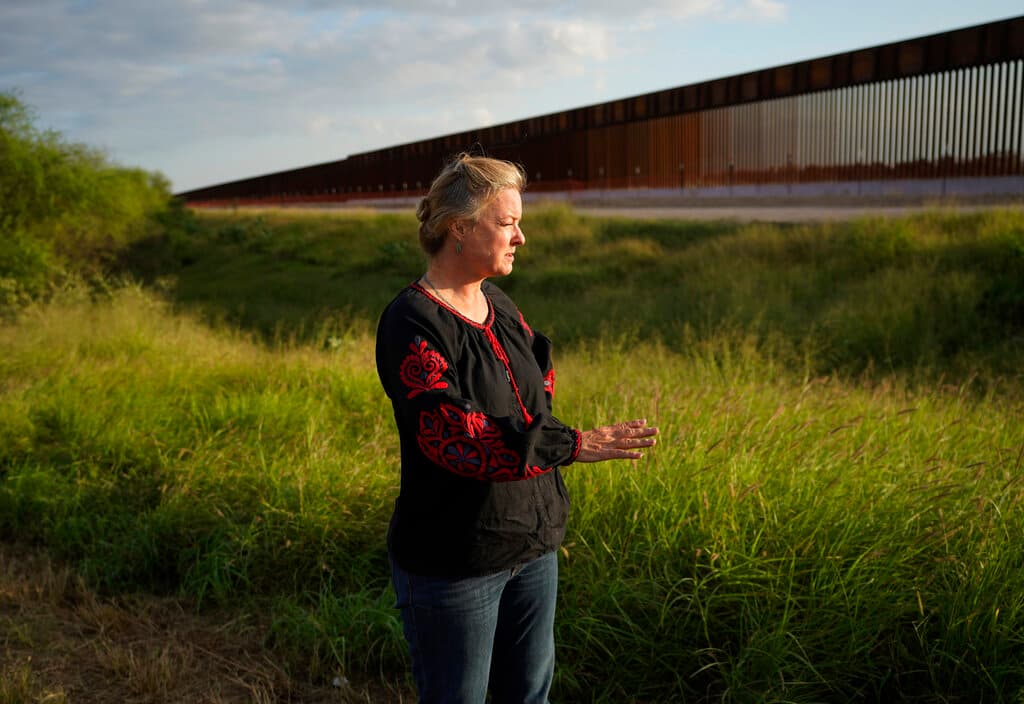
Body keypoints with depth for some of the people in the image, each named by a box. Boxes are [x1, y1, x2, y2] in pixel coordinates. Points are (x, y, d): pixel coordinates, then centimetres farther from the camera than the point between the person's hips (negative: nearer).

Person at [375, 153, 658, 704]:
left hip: (532, 547, 7)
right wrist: (570, 445, -33)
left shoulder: (498, 305, 6)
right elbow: (452, 437, -29)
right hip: (452, 564, -7)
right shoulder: (412, 323, -19)